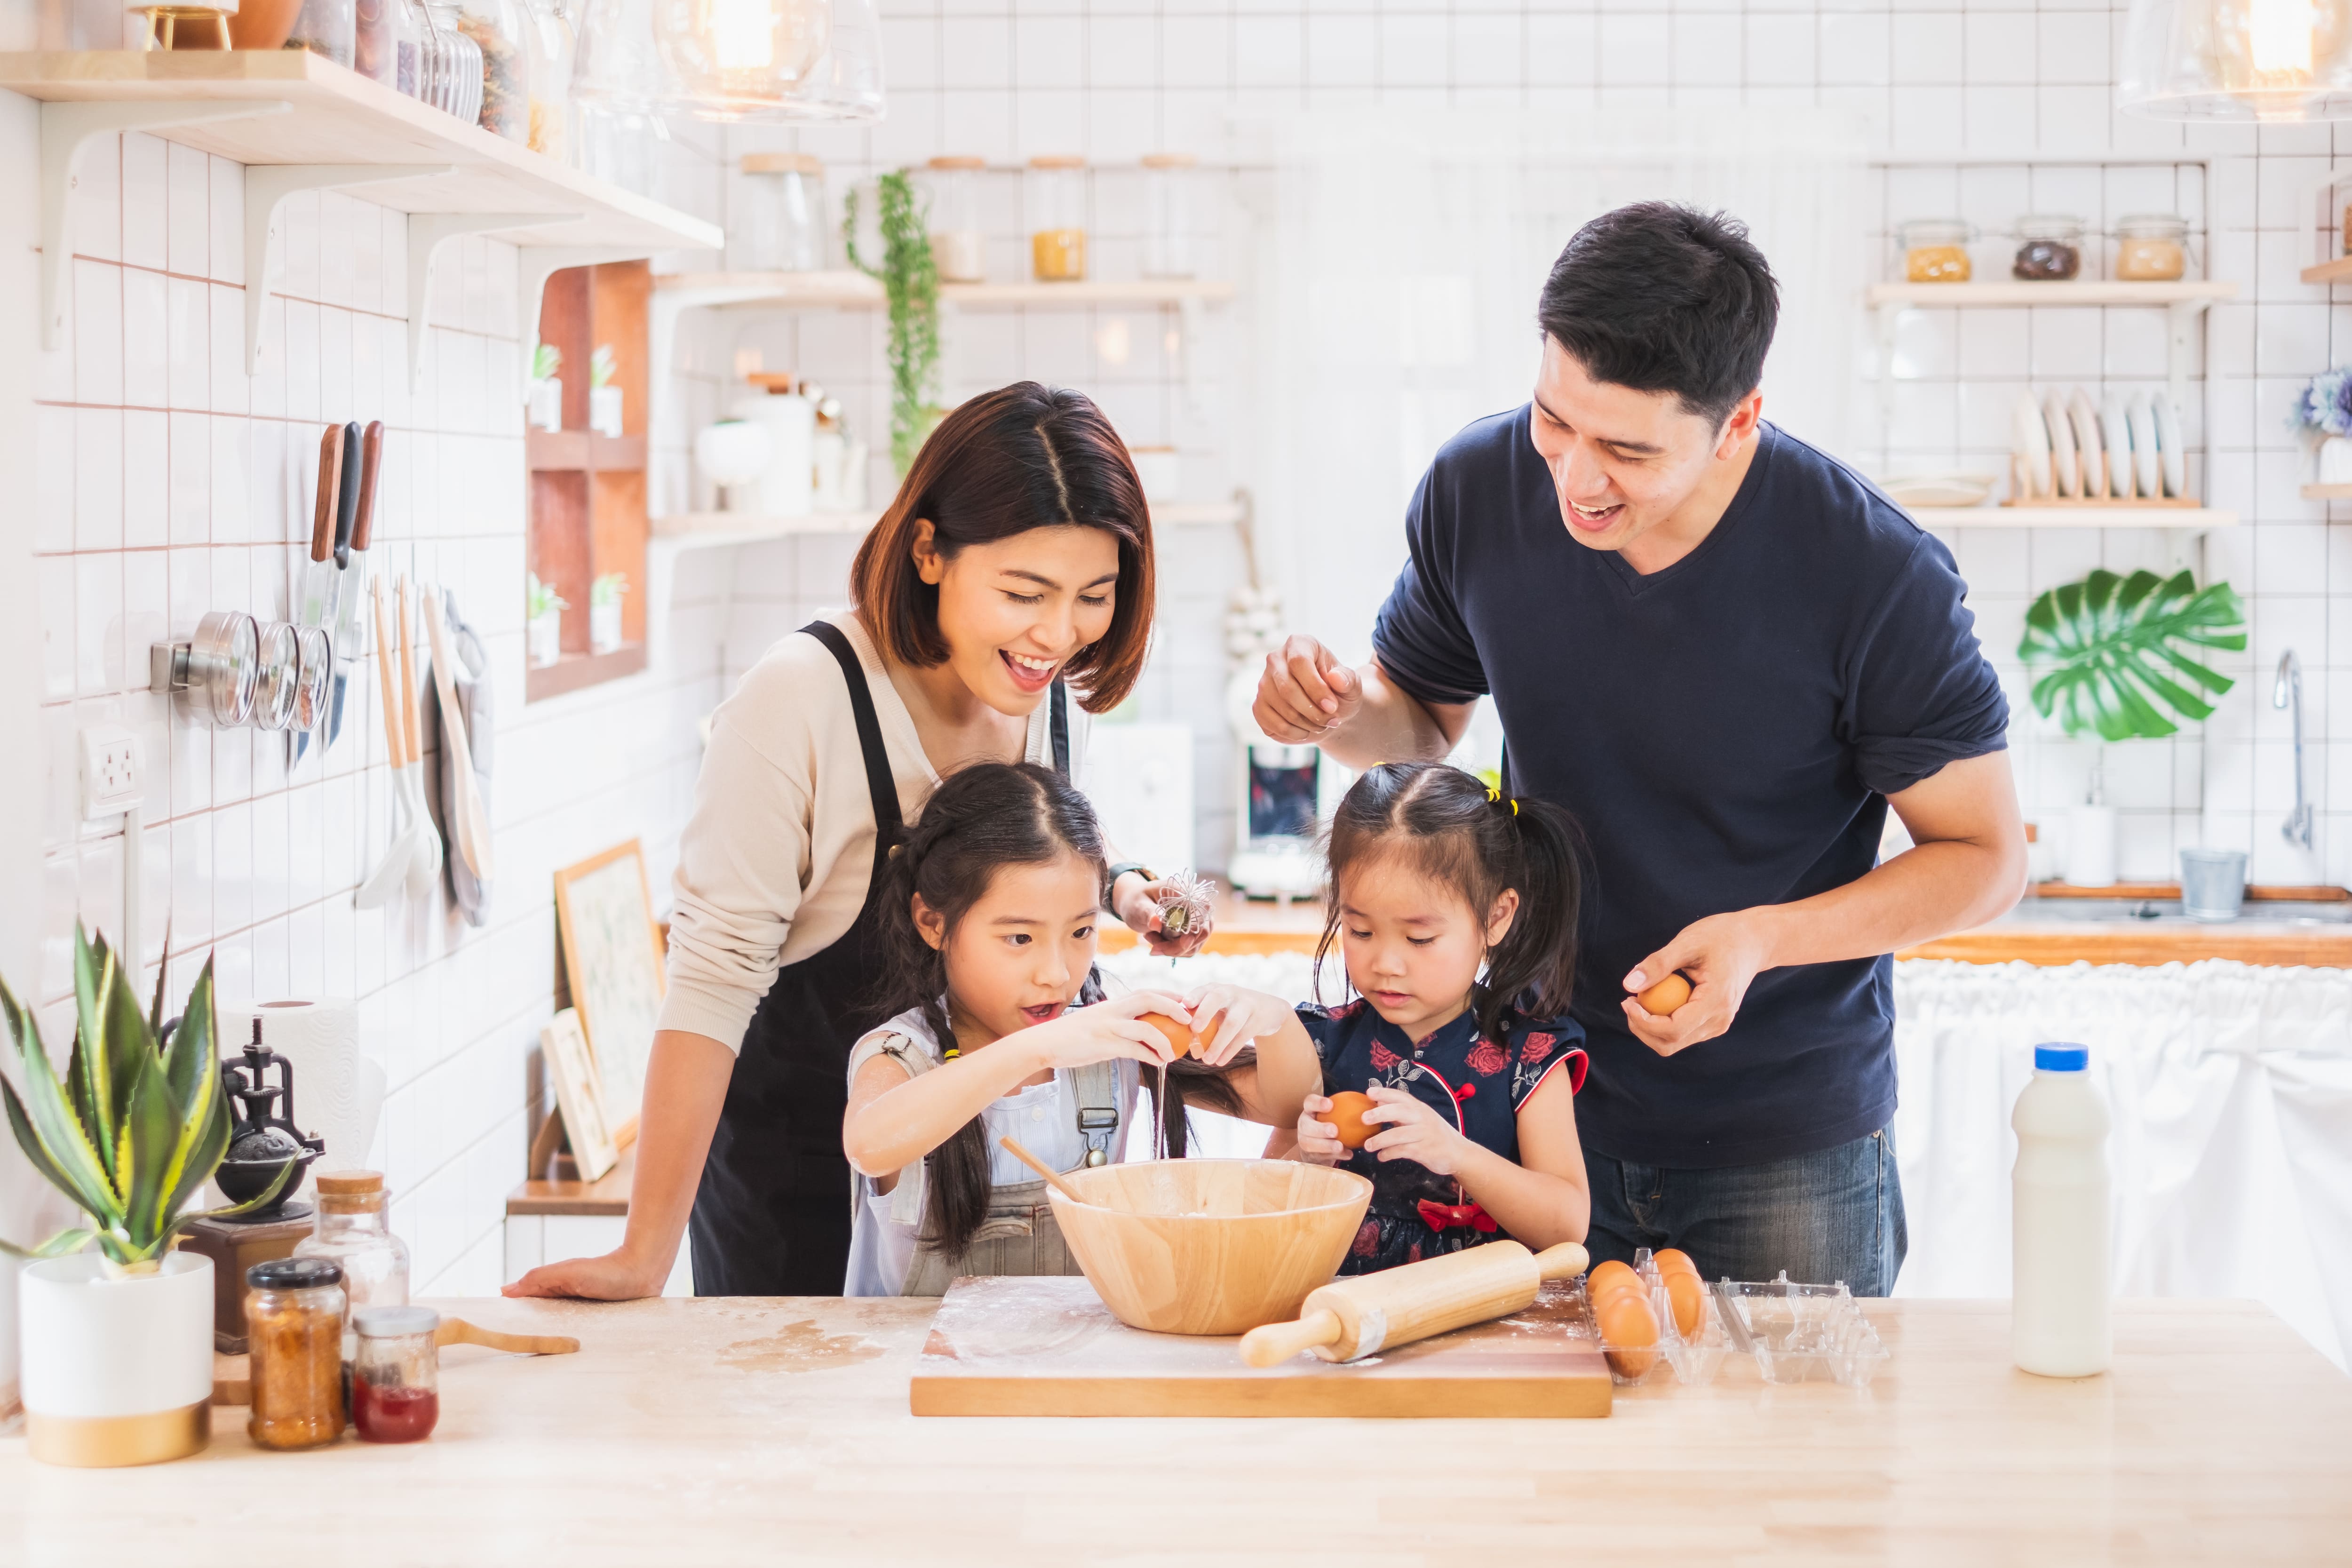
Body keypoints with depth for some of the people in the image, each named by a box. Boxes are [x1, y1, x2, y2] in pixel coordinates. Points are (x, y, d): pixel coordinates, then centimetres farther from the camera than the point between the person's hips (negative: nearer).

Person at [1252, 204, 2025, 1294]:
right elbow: (1422, 715, 8)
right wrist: (1341, 710, -16)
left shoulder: (1881, 578, -22)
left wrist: (1767, 937, -26)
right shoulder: (1478, 491, -11)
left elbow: (1986, 857, -11)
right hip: (1544, 1106, 3)